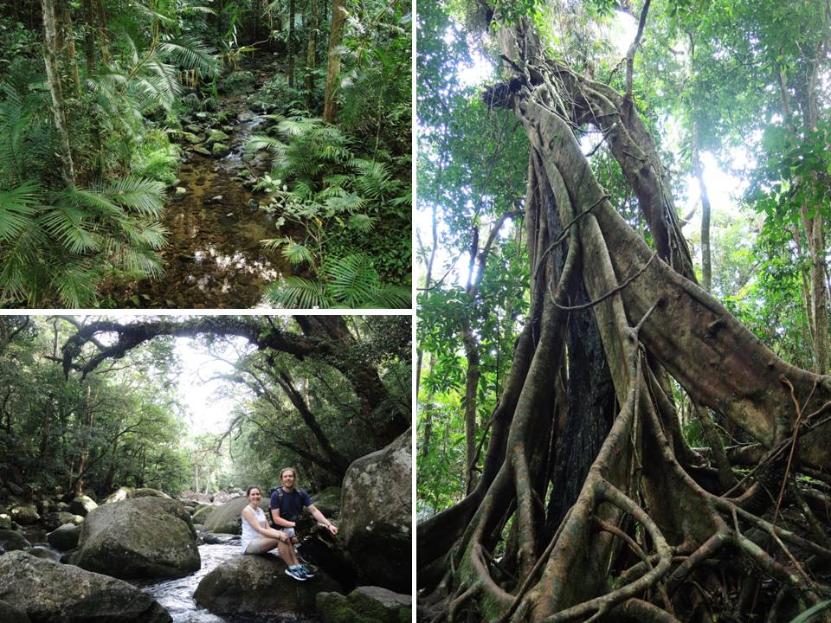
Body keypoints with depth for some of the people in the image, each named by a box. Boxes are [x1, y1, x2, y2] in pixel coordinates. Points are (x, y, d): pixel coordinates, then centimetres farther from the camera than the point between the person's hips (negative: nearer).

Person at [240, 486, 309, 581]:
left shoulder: (260, 510, 15)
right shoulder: (247, 510, -13)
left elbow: (268, 528, 7)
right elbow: (259, 529, -23)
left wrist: (281, 533, -12)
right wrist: (279, 535, -30)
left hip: (259, 541, 8)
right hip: (249, 544, -8)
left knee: (285, 537, -13)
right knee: (281, 539, -26)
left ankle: (297, 566, -19)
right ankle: (291, 568, -22)